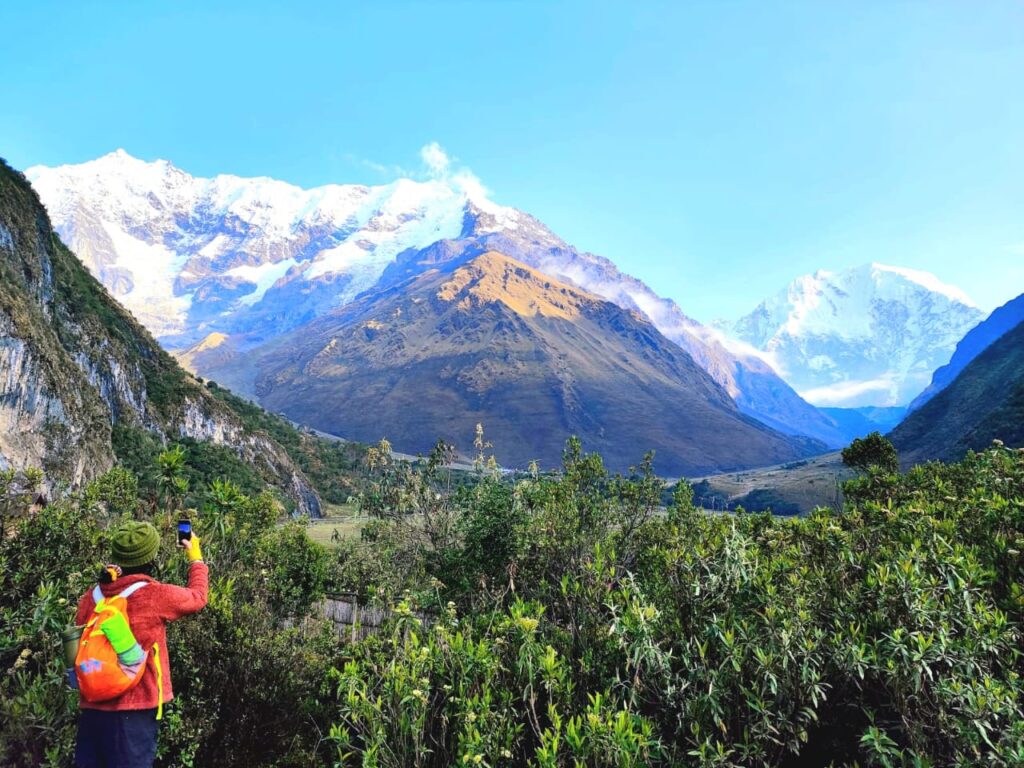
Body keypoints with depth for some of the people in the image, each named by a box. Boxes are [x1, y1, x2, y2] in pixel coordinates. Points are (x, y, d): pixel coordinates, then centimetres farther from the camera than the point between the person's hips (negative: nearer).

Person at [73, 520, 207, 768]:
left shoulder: (91, 597, 1)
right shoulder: (155, 595, -14)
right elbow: (198, 596, 5)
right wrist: (195, 557, 20)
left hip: (92, 708, 6)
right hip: (133, 710, -6)